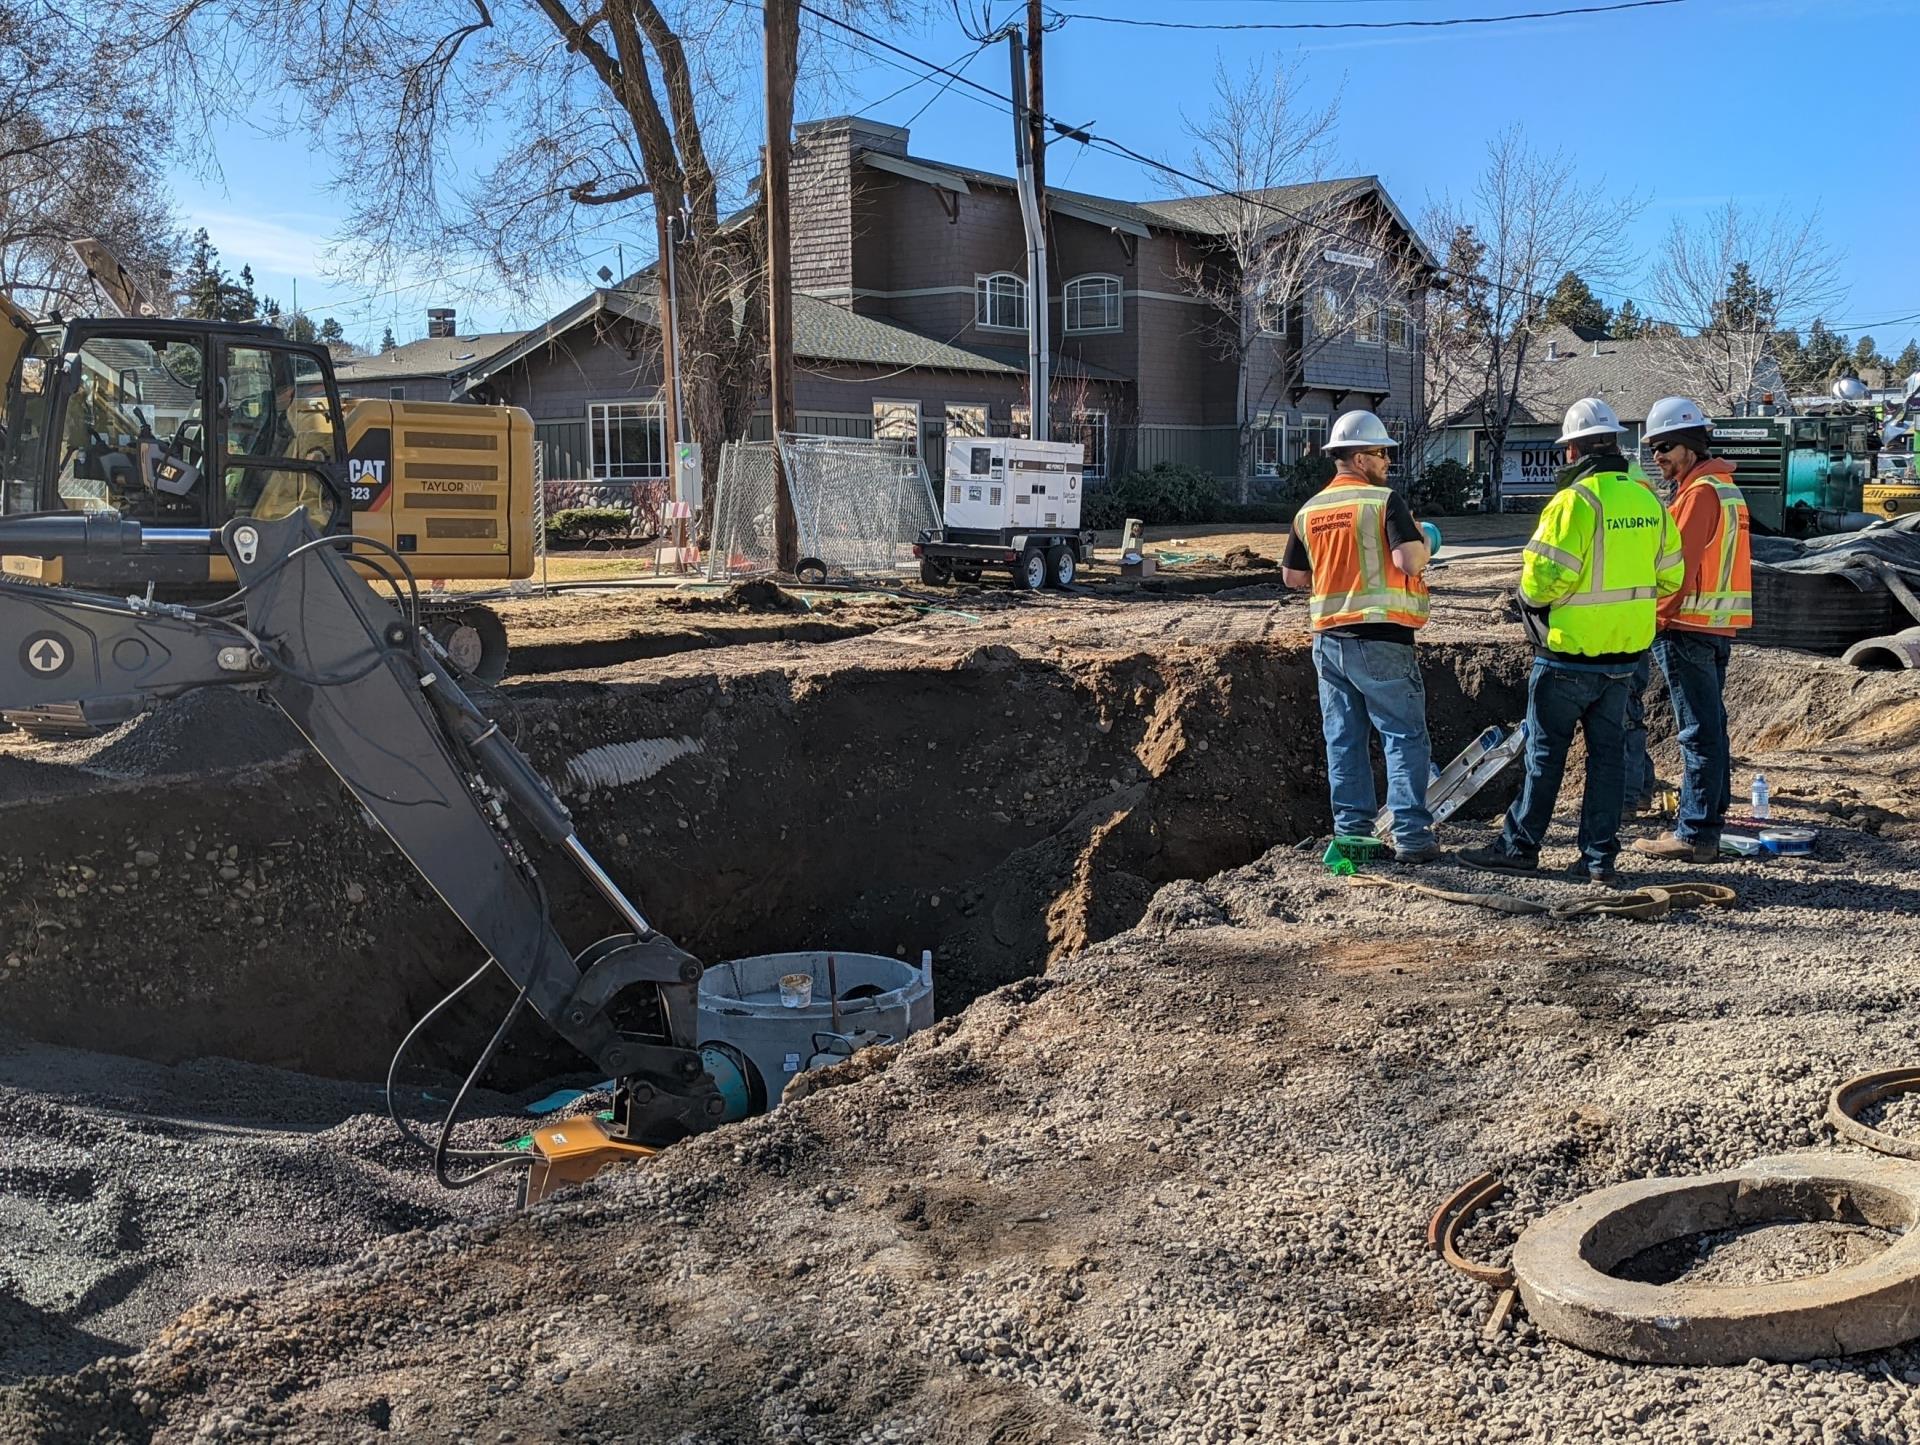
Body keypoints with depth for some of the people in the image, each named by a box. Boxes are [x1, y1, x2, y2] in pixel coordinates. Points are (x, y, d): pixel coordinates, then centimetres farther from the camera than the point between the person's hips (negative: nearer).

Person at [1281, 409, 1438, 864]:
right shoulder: (1384, 500, -10)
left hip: (1329, 639, 6)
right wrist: (1424, 543, 1)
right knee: (1405, 737, 2)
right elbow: (1409, 561, -20)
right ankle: (1411, 835, 0)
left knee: (1343, 740, 11)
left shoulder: (1309, 511, 10)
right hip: (1380, 641, -6)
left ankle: (1351, 832, 14)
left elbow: (1292, 576, 16)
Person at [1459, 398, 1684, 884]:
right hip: (1624, 651, 6)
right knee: (1608, 751, 11)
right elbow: (1670, 576, 12)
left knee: (1546, 751, 4)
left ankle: (1520, 844, 13)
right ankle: (1600, 857, 13)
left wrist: (1529, 594, 0)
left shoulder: (1574, 502, -17)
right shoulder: (1648, 500, 5)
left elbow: (1544, 578, -21)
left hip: (1569, 652, -6)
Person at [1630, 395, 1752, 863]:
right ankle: (1712, 820, 26)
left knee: (1698, 732, -8)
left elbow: (1678, 565, -18)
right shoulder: (1724, 487, 18)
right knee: (1711, 725, 16)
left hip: (1689, 626, -10)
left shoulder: (1701, 491, -14)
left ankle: (1695, 834, -5)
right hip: (1718, 626, 10)